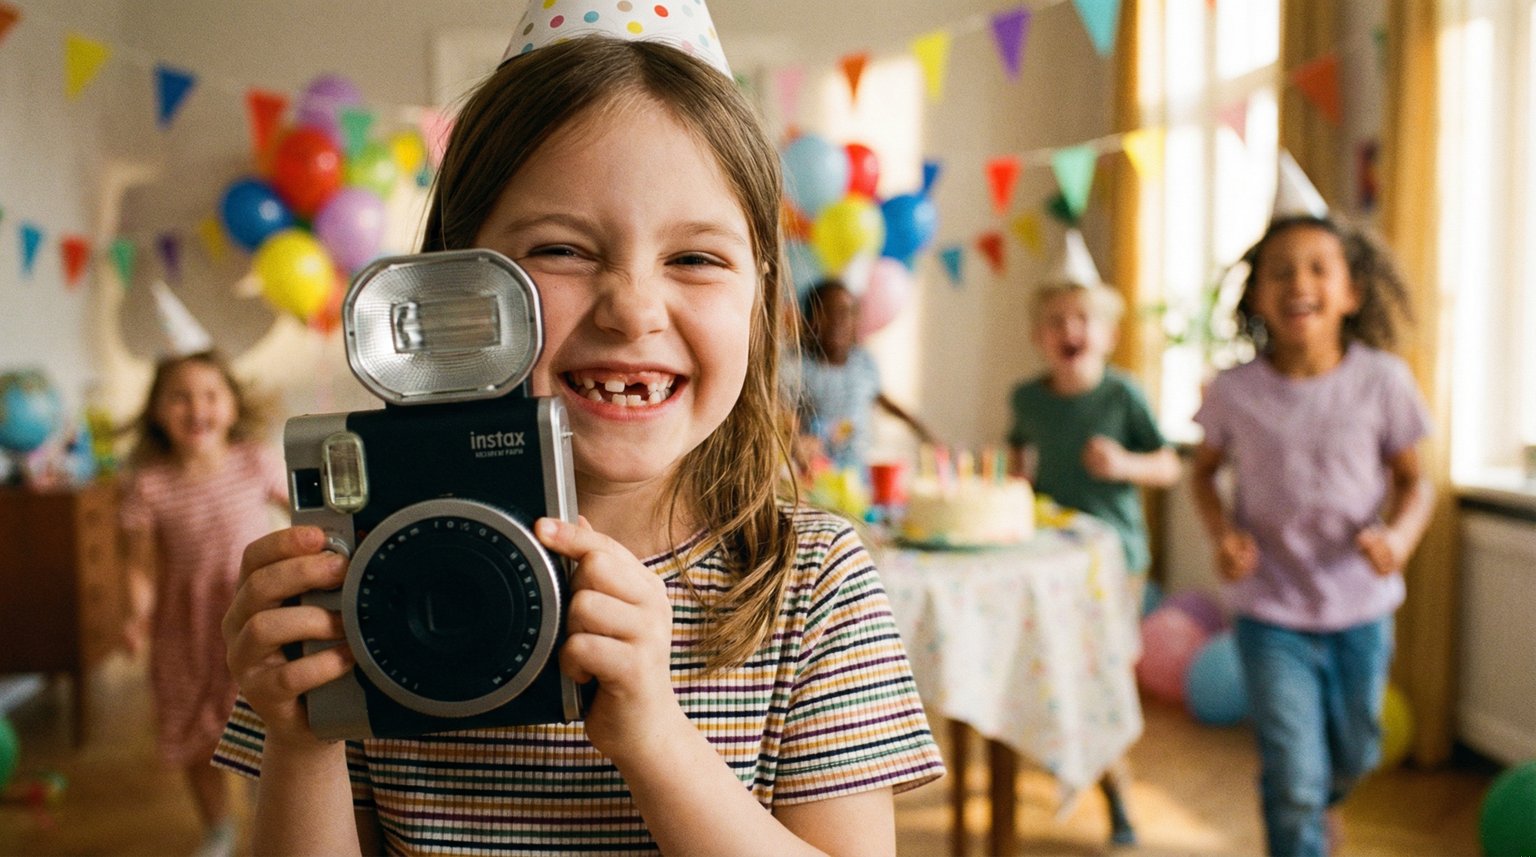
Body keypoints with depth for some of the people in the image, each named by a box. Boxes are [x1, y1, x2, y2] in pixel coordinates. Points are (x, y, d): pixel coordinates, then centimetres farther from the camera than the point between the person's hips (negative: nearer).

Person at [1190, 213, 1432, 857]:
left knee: (1354, 754, 23)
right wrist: (1222, 534, -14)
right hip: (1270, 610, -2)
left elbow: (1411, 479, 0)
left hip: (1361, 608, 2)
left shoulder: (1381, 380, -11)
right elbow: (1204, 470, 4)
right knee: (1293, 781, -3)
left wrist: (1399, 537, -20)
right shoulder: (1236, 389, -12)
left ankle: (1319, 802, 58)